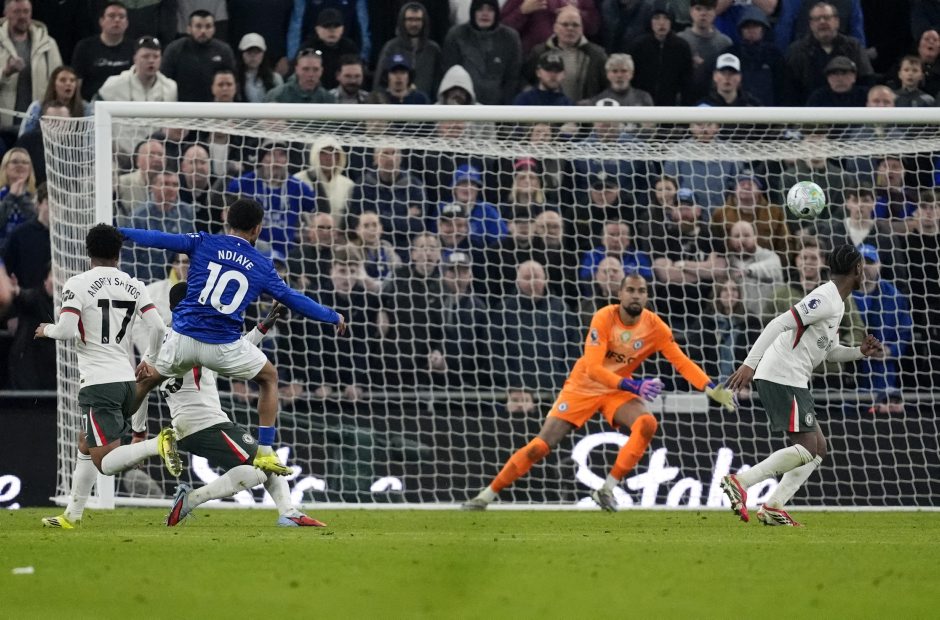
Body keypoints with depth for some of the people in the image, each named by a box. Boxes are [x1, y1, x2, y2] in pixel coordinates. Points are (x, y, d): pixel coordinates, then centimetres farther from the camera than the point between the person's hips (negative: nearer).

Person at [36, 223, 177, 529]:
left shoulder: (77, 284, -6)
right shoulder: (133, 285, 8)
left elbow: (66, 330, -16)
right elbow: (158, 327, 1)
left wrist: (47, 330, 7)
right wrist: (148, 360, 19)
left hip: (98, 383, -6)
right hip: (127, 378, 6)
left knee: (105, 462, -10)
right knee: (85, 444, 24)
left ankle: (157, 444, -33)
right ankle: (71, 515, 27)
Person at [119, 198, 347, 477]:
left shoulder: (203, 244, 5)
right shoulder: (262, 266, 7)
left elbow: (158, 239, 0)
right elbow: (294, 300, 15)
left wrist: (119, 233, 12)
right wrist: (333, 317, 30)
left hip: (183, 338, 0)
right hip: (224, 347, 0)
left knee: (147, 378, 25)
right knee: (269, 378, 24)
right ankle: (265, 452, 18)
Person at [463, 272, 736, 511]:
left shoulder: (654, 326, -13)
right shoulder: (605, 318, -22)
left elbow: (682, 362, -11)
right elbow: (593, 368, -27)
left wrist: (713, 390, -24)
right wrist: (633, 385, -36)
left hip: (617, 391, 3)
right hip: (583, 386, -2)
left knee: (647, 423, -28)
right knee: (541, 445, -9)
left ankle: (607, 490, -18)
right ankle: (487, 495, 4)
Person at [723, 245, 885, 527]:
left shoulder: (835, 303, 18)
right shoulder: (825, 299, -14)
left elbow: (830, 351, 30)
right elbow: (780, 324, -22)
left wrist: (861, 352, 11)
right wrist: (750, 364, -28)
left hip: (793, 381, 10)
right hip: (782, 378, -10)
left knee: (818, 448, 10)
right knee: (806, 448, -14)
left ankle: (773, 507, 3)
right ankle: (739, 482, -17)